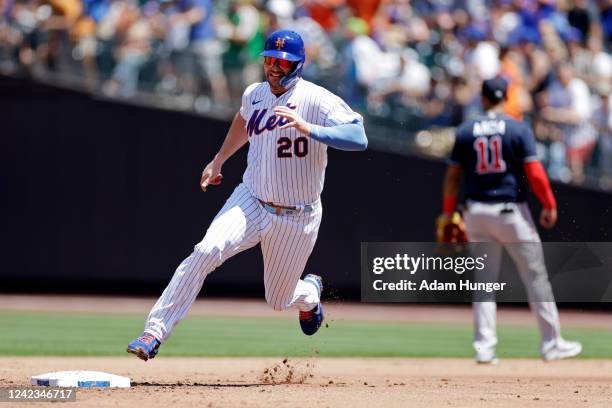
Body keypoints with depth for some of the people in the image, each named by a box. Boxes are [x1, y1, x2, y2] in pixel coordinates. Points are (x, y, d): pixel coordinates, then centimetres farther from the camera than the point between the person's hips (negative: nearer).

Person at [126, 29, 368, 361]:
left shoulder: (317, 101, -17)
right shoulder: (254, 94, 0)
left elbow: (359, 139, -31)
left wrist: (308, 129, -42)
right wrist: (218, 161, 32)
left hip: (297, 218, -3)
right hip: (250, 202, 3)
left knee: (279, 300, 10)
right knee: (205, 251, -24)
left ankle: (309, 292, 49)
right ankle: (156, 331, -24)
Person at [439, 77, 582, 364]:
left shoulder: (465, 132, 4)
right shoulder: (519, 129, -5)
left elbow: (452, 176, 4)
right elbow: (535, 172, -11)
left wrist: (448, 214, 11)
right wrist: (549, 205, -2)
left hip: (477, 212, 3)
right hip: (511, 211, -3)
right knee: (535, 276, 5)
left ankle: (484, 347, 1)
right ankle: (551, 344, 7)